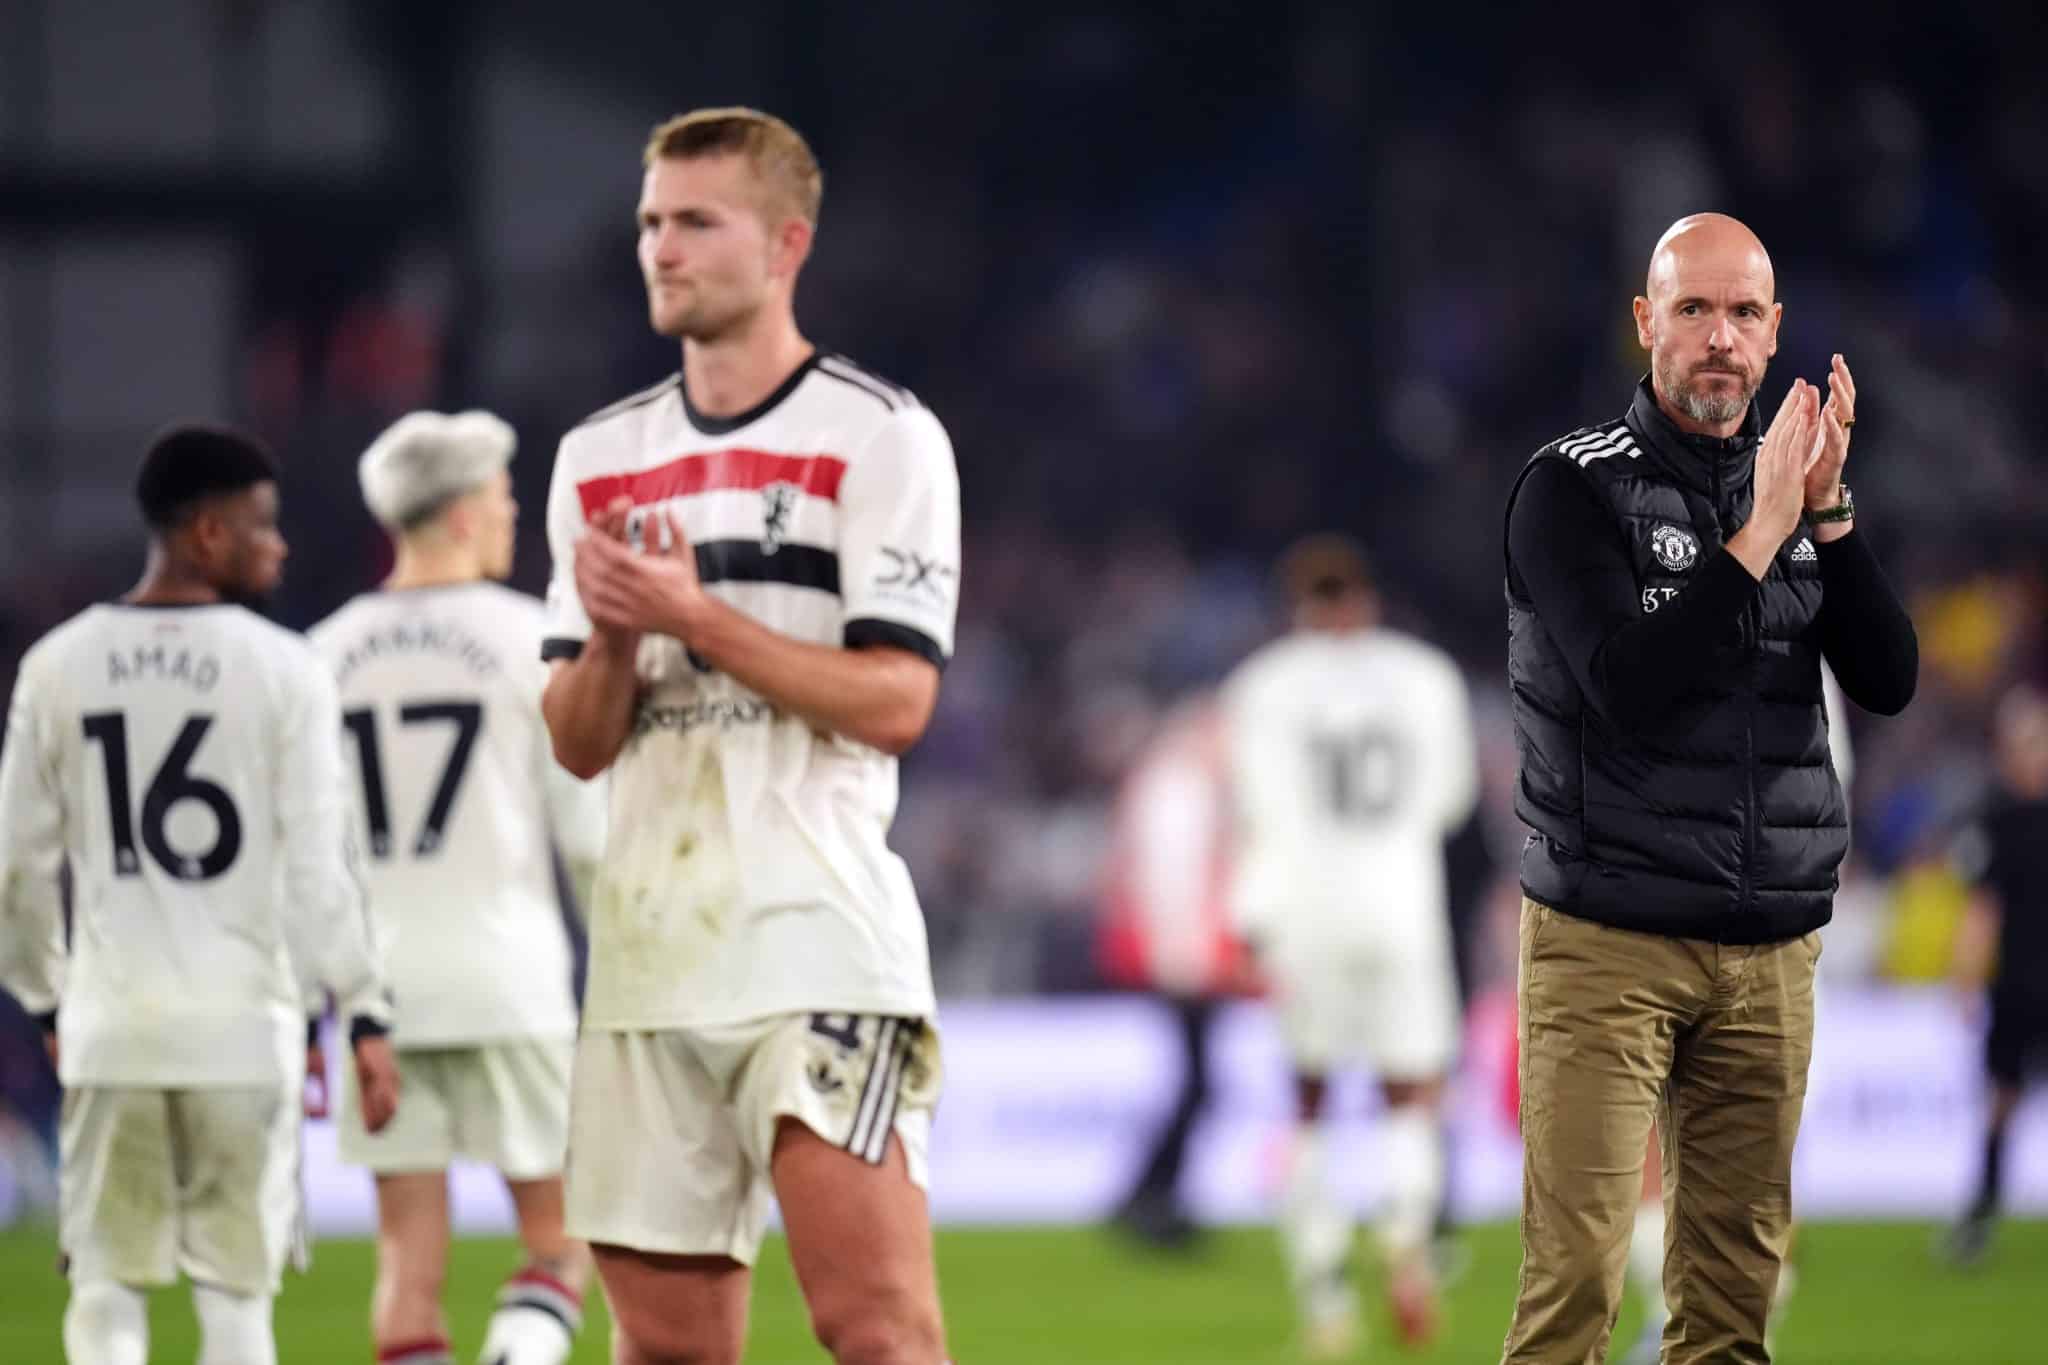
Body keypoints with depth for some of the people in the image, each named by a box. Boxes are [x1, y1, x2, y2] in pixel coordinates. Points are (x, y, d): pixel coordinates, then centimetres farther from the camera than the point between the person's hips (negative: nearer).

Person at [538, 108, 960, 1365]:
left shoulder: (883, 438, -2)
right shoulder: (601, 458, 16)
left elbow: (896, 700, -11)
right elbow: (578, 745, 14)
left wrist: (695, 615, -15)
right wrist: (614, 639, -7)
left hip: (821, 940, -6)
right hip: (648, 952, 6)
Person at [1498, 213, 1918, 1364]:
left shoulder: (1795, 478, 11)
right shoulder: (1576, 487, -4)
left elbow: (1890, 683, 1)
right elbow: (1628, 686, -16)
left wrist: (1828, 511, -11)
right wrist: (1761, 535, -19)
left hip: (1770, 953, 5)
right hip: (1610, 946, -5)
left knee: (1737, 1272, 4)